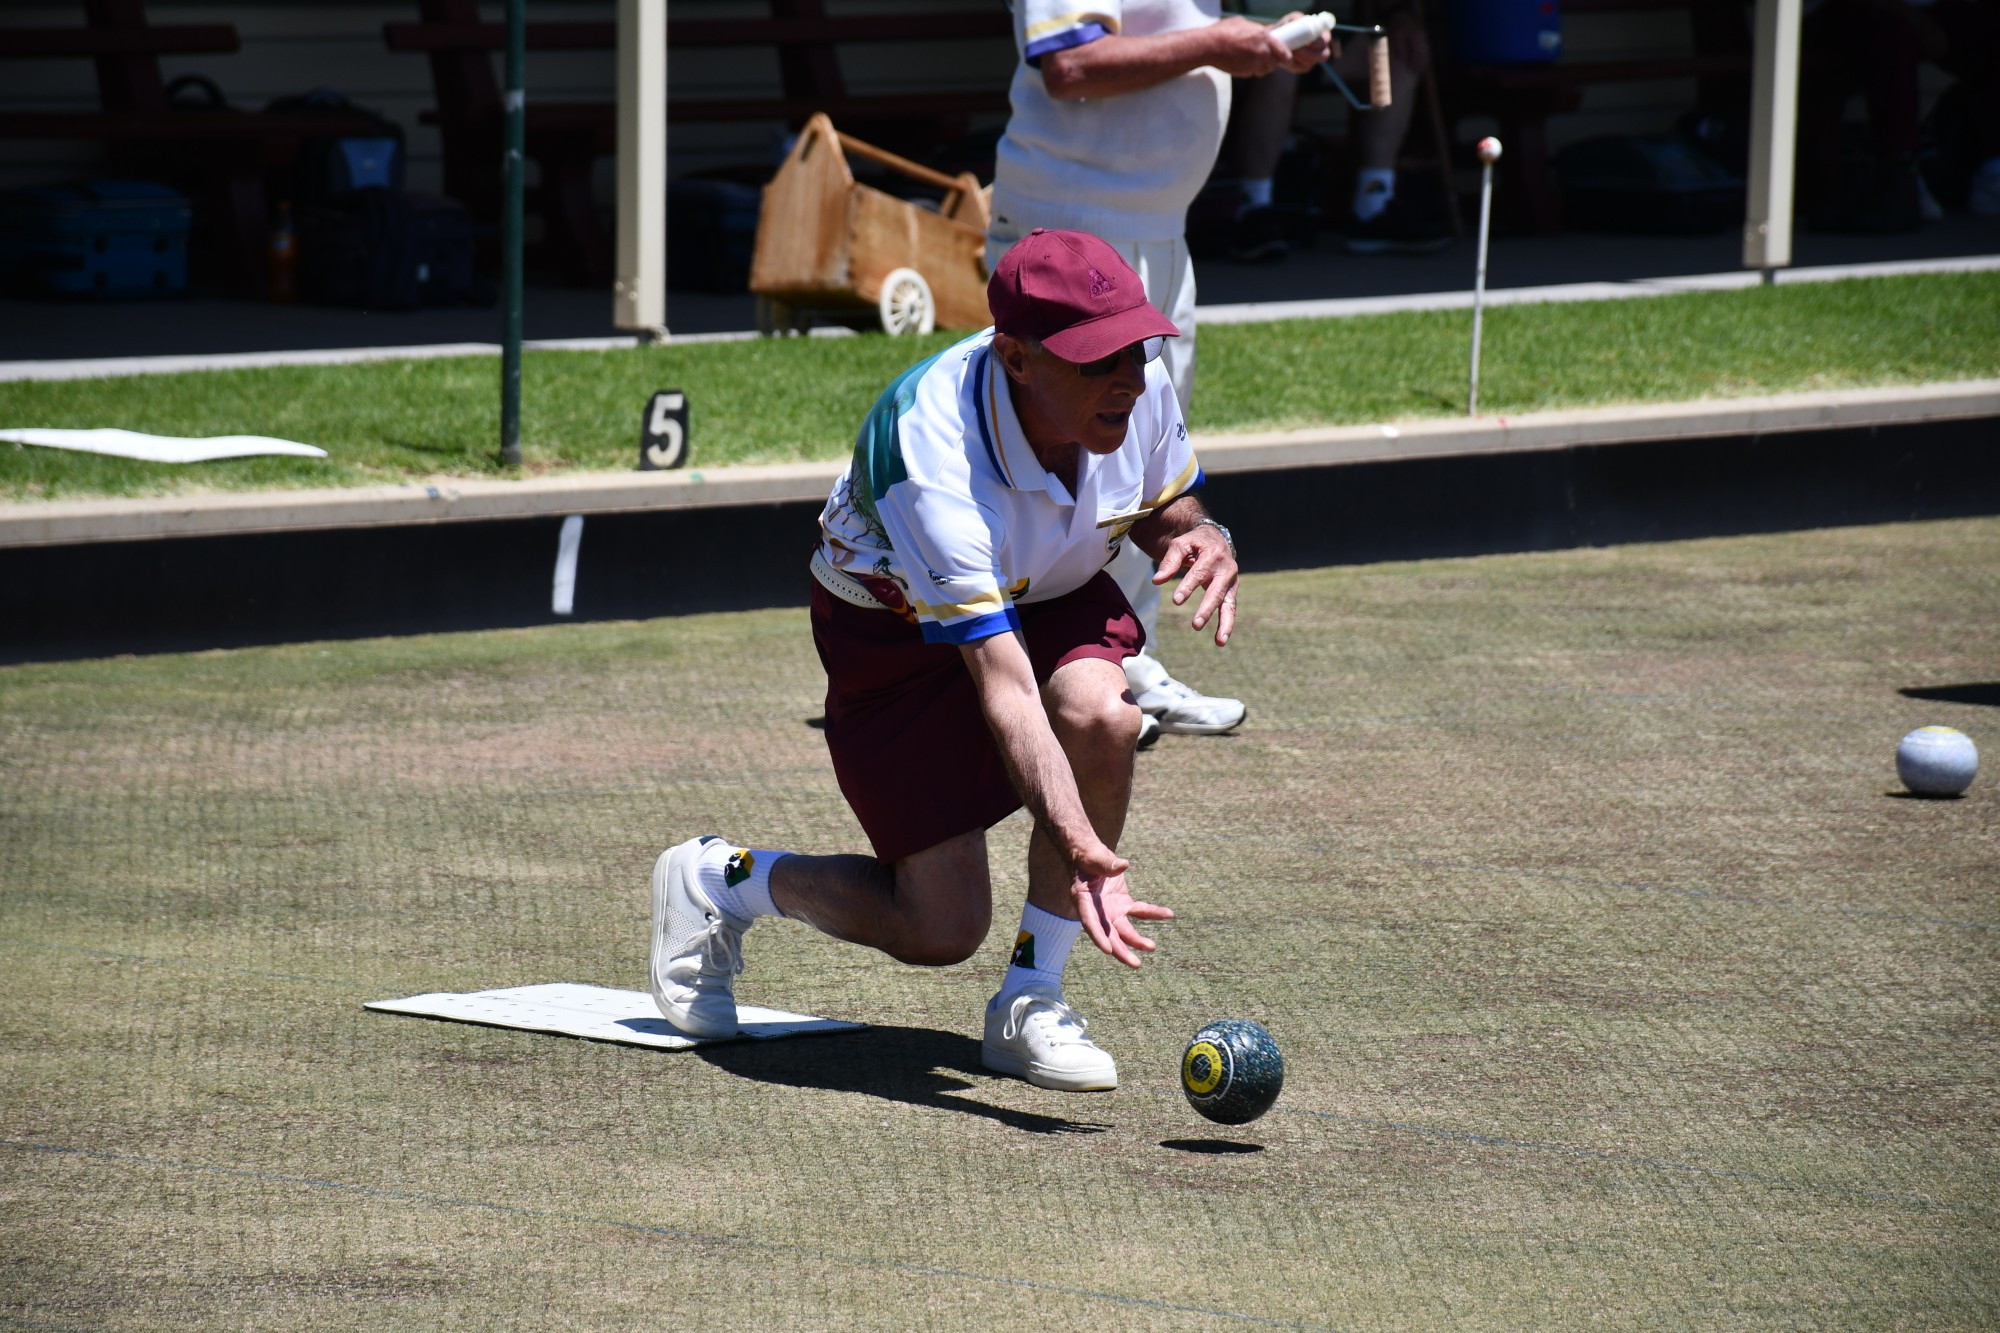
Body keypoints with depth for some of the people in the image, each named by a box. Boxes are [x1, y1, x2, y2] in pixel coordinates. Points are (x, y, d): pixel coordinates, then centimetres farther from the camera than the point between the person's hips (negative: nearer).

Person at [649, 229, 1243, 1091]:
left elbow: (1164, 510, 0)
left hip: (1052, 599, 5)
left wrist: (1200, 540, -26)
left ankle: (1029, 1003, -15)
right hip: (897, 627, -4)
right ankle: (718, 879, 21)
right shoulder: (933, 465, -40)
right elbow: (1002, 689, -46)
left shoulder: (1137, 389, -23)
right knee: (942, 930, -8)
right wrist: (1077, 848, -58)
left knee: (1098, 713, -32)